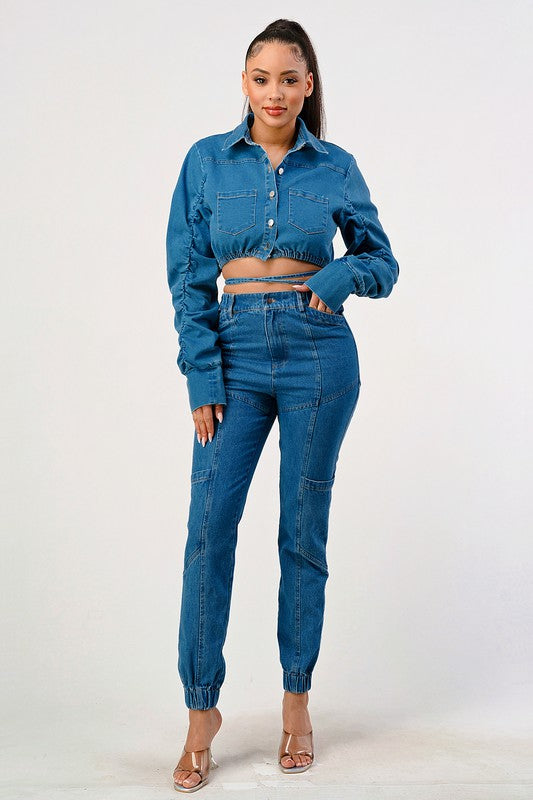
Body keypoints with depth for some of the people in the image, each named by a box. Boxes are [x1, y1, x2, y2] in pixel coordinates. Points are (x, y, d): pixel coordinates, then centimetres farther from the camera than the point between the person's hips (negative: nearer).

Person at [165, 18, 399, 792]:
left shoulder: (336, 167, 4)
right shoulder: (206, 161, 3)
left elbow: (383, 261, 11)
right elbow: (187, 276, 1)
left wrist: (343, 273, -12)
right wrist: (203, 379, -7)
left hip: (318, 353, 0)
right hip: (235, 353, 0)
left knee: (304, 529, 6)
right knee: (210, 526, -6)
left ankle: (297, 700, 20)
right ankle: (202, 709, 6)